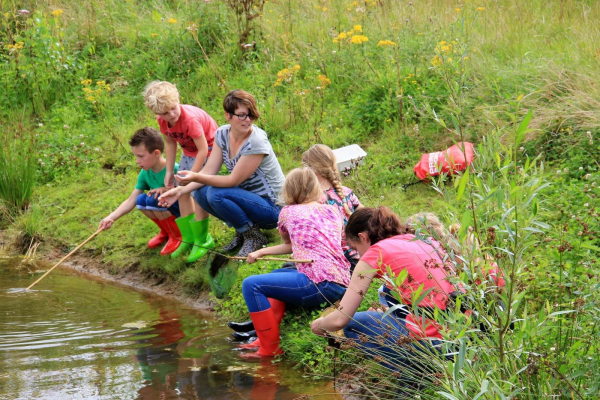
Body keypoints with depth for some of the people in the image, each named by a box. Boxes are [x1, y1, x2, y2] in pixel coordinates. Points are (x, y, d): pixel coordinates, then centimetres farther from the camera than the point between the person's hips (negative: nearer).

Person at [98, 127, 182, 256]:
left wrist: (166, 189, -28)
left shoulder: (173, 170, -24)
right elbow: (131, 201, -4)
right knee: (141, 200, -16)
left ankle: (177, 236, -7)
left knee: (153, 200, -28)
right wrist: (111, 217, -16)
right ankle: (166, 232, 7)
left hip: (184, 211, -7)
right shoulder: (145, 173, -3)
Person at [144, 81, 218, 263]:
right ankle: (189, 239, 20)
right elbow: (170, 142, 3)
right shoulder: (163, 120, -14)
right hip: (189, 151, 8)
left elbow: (203, 149, -32)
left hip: (209, 148, -8)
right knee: (181, 191, 8)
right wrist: (169, 171, 1)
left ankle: (202, 240, -2)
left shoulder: (190, 119, -36)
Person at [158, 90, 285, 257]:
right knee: (200, 192, -10)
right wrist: (180, 191, -17)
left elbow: (233, 180, -23)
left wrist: (196, 178, -30)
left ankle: (254, 237, -8)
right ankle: (241, 231, 7)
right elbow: (208, 171, -3)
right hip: (246, 196, 8)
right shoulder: (223, 134, -1)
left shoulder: (256, 141, -24)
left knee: (216, 194, -27)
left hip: (271, 206, -8)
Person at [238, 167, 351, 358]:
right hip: (342, 283, 8)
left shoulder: (288, 212, 7)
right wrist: (263, 252, 29)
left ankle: (270, 348, -8)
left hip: (322, 286, -8)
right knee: (277, 275, 30)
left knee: (251, 284, -7)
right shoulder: (333, 211, 20)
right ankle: (266, 339, 26)